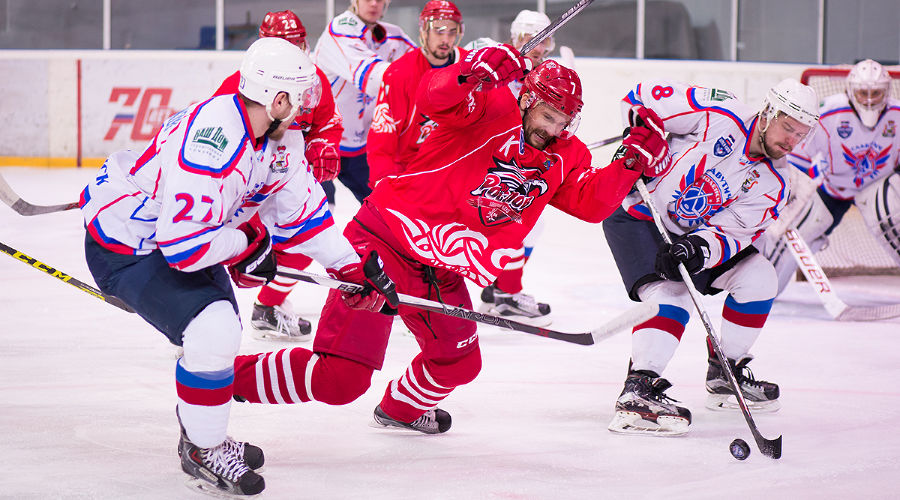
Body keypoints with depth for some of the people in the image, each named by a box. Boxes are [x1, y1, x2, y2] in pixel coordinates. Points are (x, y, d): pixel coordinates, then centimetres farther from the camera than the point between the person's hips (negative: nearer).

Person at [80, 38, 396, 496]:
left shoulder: (280, 137, -5)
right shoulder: (214, 142, -36)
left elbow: (303, 209, 7)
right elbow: (184, 244, -37)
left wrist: (352, 266, 4)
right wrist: (250, 241, -20)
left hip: (175, 235, 10)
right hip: (124, 248, -10)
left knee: (222, 330, 20)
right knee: (212, 333, -21)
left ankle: (202, 434, 40)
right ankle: (203, 453, -3)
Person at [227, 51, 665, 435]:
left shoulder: (564, 157, 8)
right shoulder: (493, 110, -14)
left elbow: (591, 203, 5)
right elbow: (432, 98, -29)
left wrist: (631, 163, -8)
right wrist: (475, 72, -47)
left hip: (440, 271, 8)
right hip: (384, 242, -8)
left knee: (459, 361, 22)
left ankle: (401, 410, 54)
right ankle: (224, 378, -7)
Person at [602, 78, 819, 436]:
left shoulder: (772, 184, -4)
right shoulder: (719, 117, -19)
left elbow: (732, 232, -14)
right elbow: (644, 97, -15)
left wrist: (701, 248, -33)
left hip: (691, 232, 7)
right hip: (635, 215, -7)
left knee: (757, 275, -1)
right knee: (671, 296, -26)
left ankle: (725, 374, 13)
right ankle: (637, 393, -34)